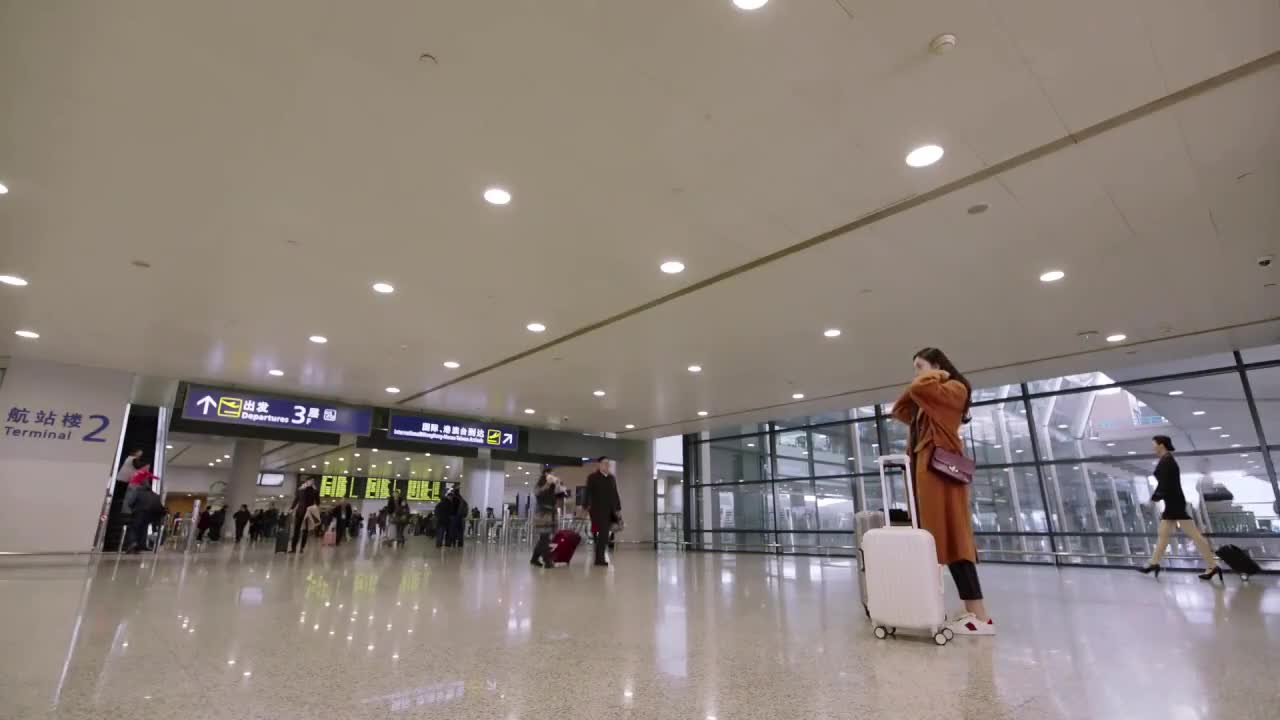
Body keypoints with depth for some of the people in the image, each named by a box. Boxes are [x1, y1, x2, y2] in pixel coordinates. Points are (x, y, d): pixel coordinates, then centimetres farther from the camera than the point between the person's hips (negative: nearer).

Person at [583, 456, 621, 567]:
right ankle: (600, 558, -2)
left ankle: (600, 557, 17)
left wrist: (618, 508, 13)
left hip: (610, 511, 5)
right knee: (603, 534, -9)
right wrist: (585, 507, -11)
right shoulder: (592, 477, 0)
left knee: (604, 534, 6)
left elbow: (615, 494, 17)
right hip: (598, 510, -5)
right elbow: (588, 493, -4)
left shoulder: (612, 477, 15)